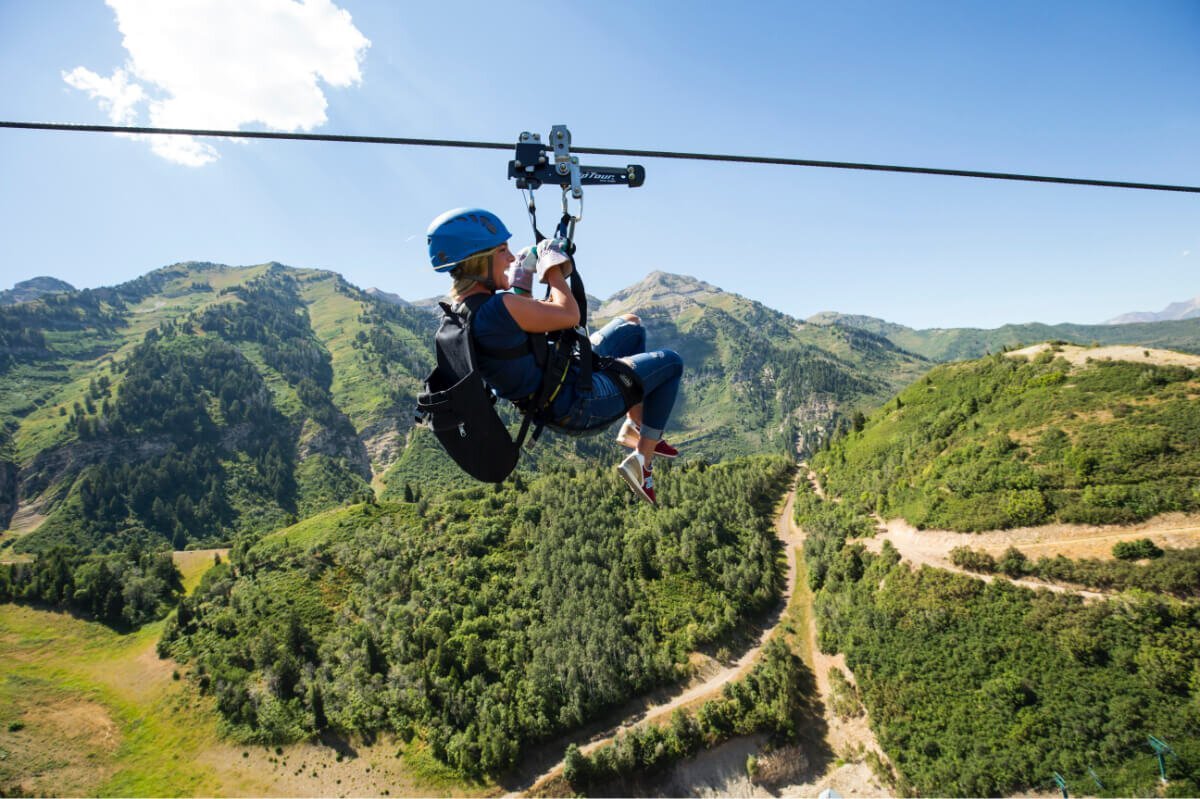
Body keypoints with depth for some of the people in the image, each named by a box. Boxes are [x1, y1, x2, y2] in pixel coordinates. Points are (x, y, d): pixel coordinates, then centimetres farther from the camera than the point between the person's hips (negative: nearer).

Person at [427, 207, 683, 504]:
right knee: (670, 363, 7)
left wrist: (520, 284, 10)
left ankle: (635, 427, 25)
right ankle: (642, 461, 11)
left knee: (631, 326, 24)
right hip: (579, 405, -10)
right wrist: (553, 266, -8)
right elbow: (569, 315, -22)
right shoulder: (498, 308, -32)